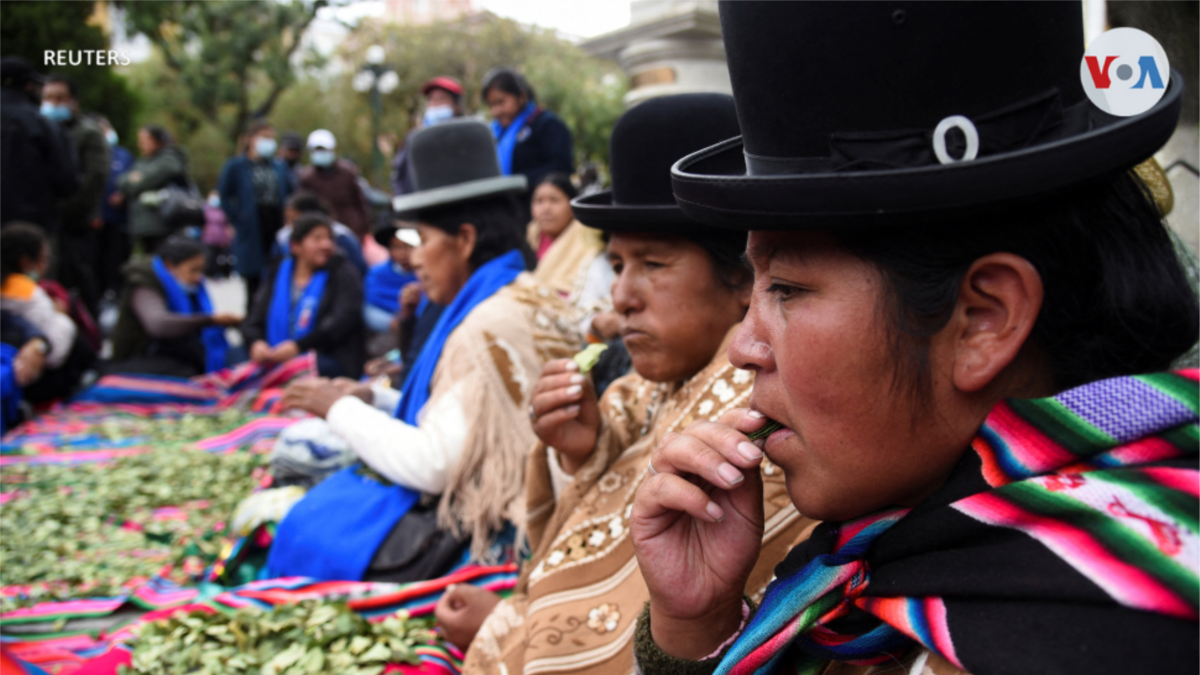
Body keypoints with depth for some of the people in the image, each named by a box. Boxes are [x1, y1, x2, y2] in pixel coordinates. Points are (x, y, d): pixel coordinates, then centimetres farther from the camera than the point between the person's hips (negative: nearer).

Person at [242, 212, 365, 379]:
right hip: (275, 358, 4)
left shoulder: (343, 274, 7)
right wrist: (256, 342, -12)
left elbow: (343, 320, -8)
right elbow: (253, 321, 13)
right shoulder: (278, 275, 18)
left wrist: (298, 346, -20)